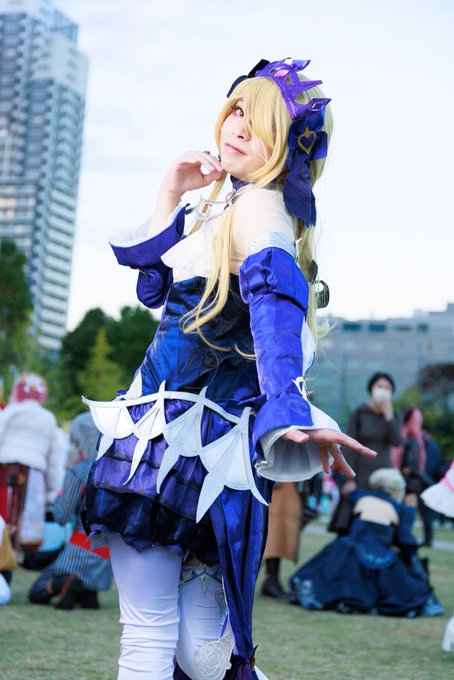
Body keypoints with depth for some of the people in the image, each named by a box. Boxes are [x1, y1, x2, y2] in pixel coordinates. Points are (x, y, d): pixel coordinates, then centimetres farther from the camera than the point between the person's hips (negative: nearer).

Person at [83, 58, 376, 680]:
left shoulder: (260, 209, -12)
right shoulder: (228, 208, 18)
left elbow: (275, 296, -33)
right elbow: (153, 285, 21)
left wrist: (288, 407, -49)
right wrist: (171, 195, 12)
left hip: (175, 436, -9)